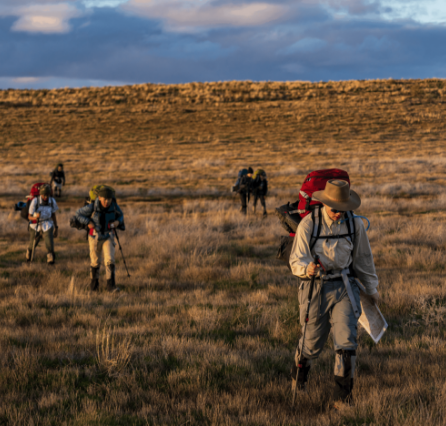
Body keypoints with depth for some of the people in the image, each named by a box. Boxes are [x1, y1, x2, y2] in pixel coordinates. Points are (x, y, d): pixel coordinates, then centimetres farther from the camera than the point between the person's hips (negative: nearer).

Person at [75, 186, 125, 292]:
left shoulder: (114, 206, -14)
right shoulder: (92, 207, -21)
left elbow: (120, 215, 6)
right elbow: (78, 214, -7)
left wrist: (118, 222, -15)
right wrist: (88, 222, -20)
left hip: (108, 237, 1)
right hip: (95, 237, -1)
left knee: (110, 260, -15)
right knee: (95, 262, 11)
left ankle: (111, 285, -14)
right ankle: (94, 282, 33)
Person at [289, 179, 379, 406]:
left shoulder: (355, 224, -2)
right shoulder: (308, 224, -10)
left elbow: (363, 258, 12)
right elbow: (296, 260, -10)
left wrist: (371, 288, 21)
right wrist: (307, 269, -34)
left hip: (344, 287, 1)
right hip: (316, 288, -1)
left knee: (347, 342, -12)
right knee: (312, 343, 11)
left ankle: (342, 395, 0)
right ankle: (299, 371, 45)